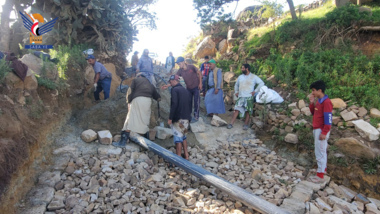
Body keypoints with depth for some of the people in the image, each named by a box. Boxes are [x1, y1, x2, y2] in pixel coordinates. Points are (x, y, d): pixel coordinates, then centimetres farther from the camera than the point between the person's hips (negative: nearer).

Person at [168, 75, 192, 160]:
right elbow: (190, 104, 16)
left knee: (178, 137, -2)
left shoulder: (175, 89, -9)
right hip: (186, 118, 7)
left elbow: (174, 104, -20)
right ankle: (186, 155, 22)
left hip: (178, 118, -7)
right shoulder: (186, 91, 15)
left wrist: (170, 118, -18)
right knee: (183, 136, 19)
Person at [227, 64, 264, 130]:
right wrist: (236, 92, 14)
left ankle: (246, 124, 11)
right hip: (241, 97, 3)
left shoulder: (254, 77, 1)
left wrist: (255, 91, -8)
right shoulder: (240, 77, 15)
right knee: (237, 110, -6)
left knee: (248, 111, 2)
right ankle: (231, 123, -8)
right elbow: (236, 85, 29)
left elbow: (261, 83, -3)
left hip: (249, 97, -3)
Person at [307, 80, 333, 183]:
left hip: (321, 130, -9)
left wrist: (324, 132, -22)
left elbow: (328, 118, -21)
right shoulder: (318, 101, 10)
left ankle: (320, 176, 2)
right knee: (321, 151, 20)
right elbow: (313, 113, 16)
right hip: (316, 129, 9)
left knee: (320, 152, -5)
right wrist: (311, 102, 3)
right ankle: (323, 168, 35)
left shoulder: (326, 102, -18)